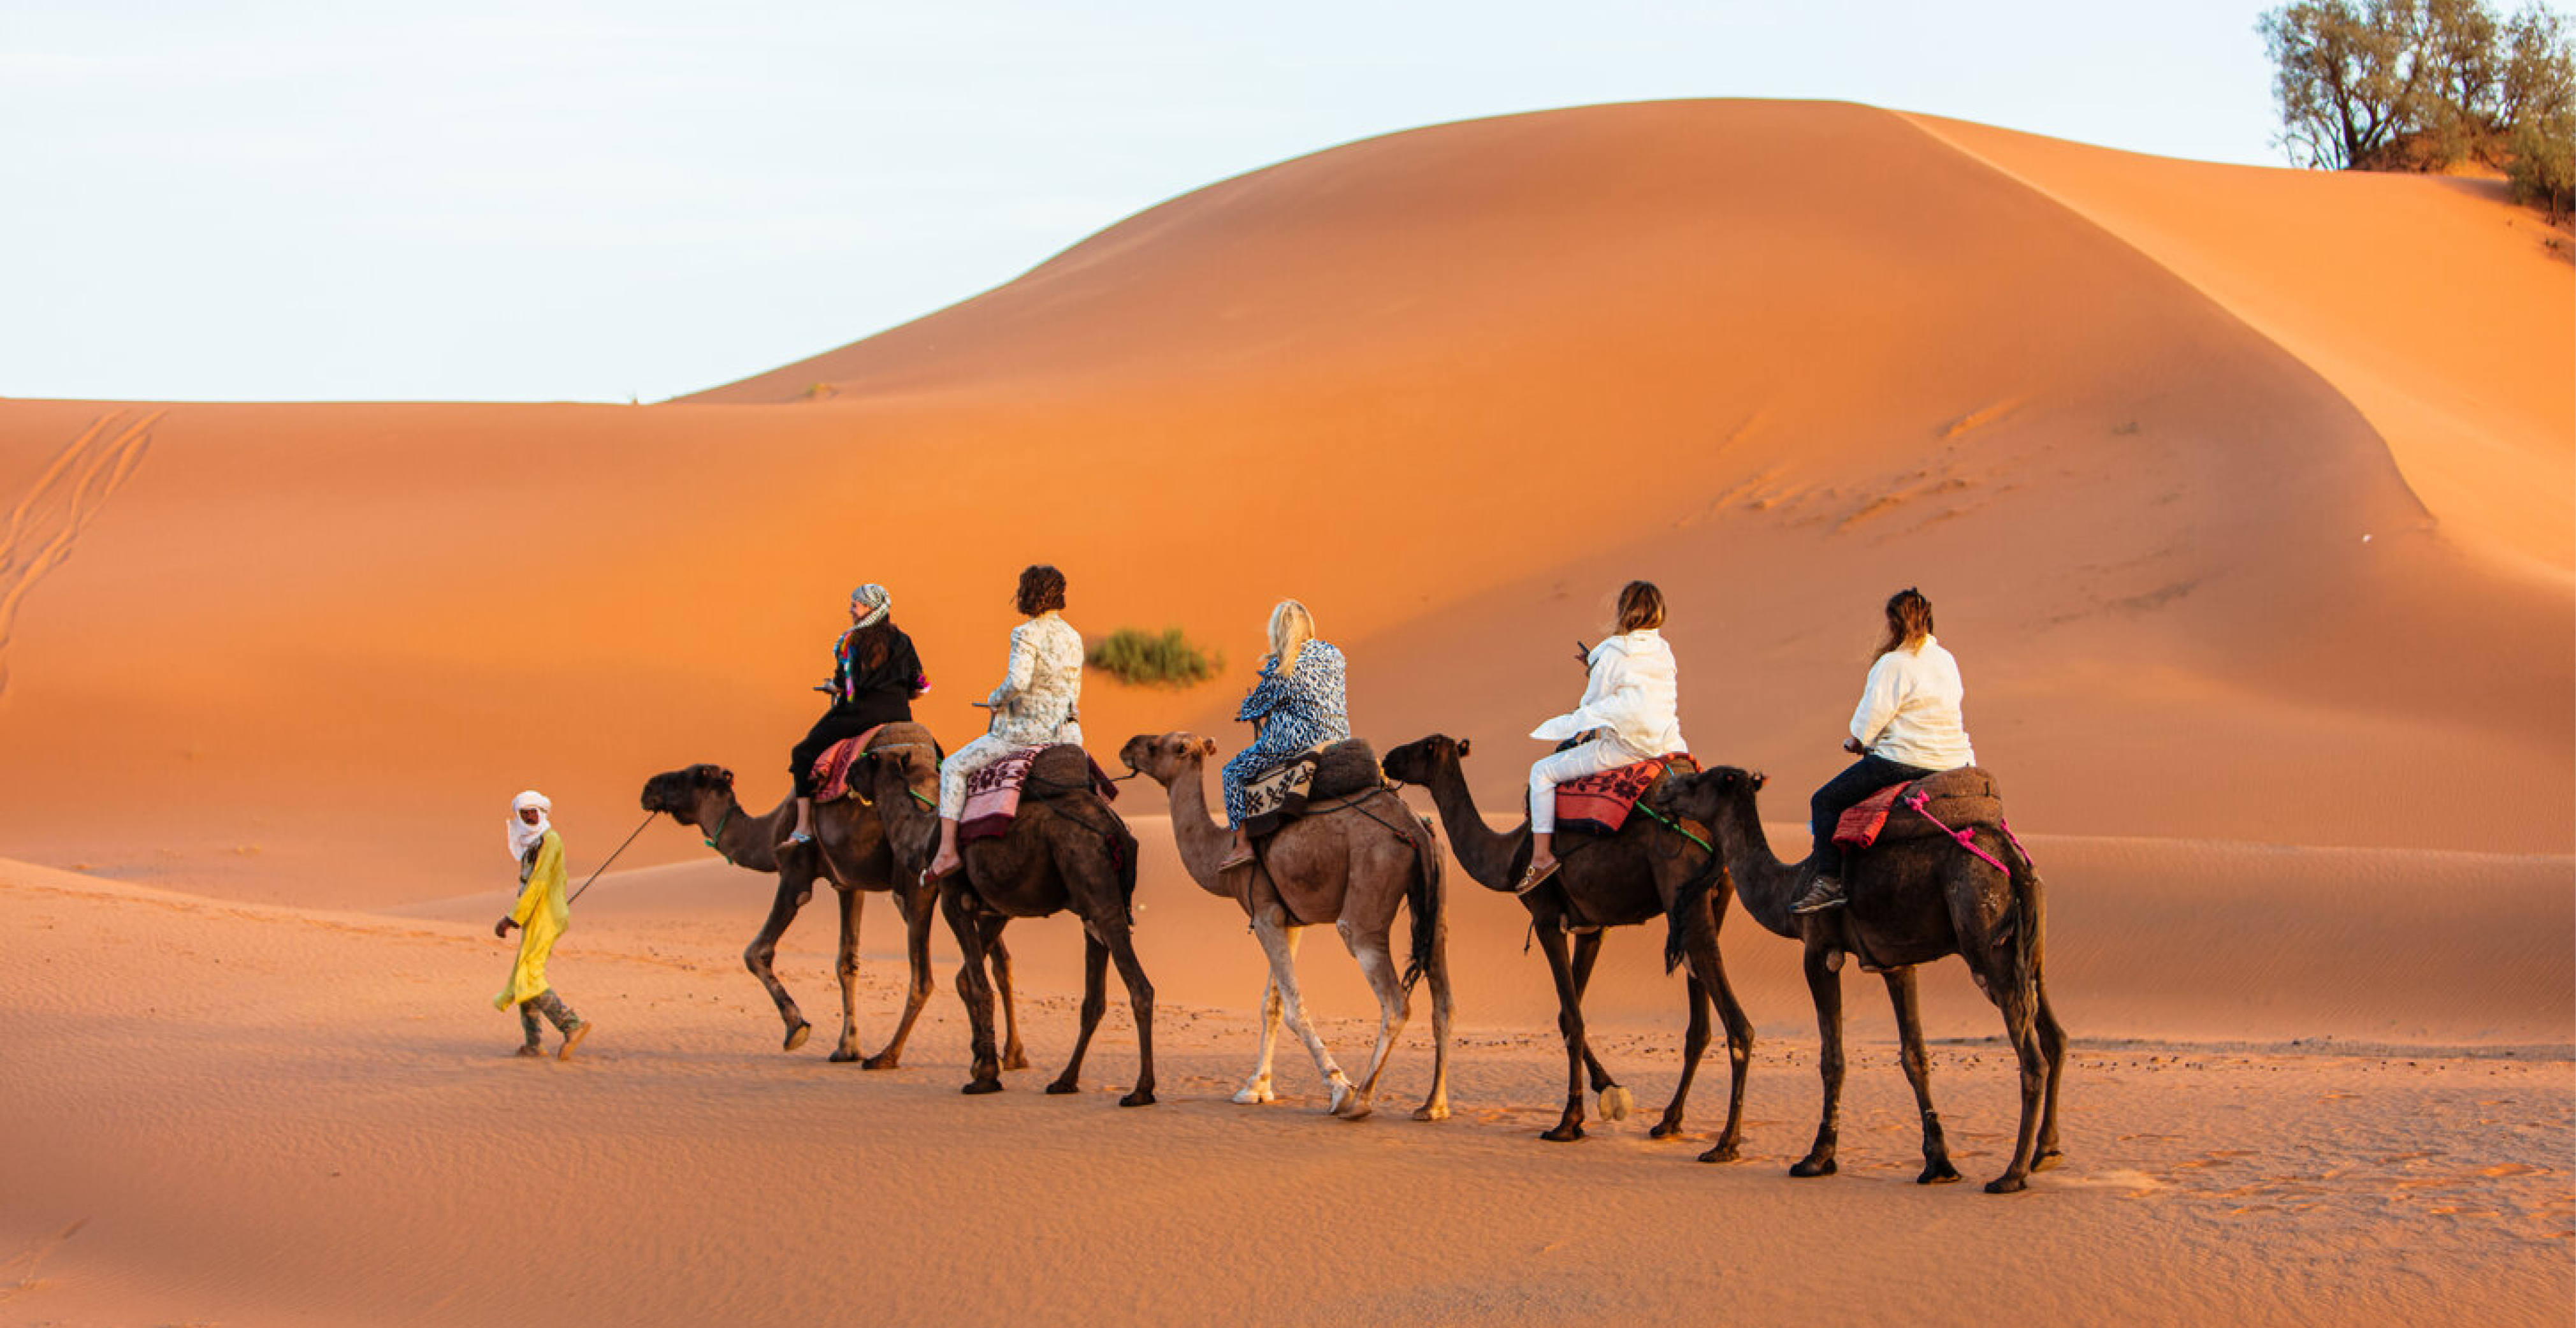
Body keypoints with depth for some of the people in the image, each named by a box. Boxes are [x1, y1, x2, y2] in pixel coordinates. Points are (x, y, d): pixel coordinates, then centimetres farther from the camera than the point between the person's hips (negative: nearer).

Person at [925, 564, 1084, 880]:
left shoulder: (1026, 634, -12)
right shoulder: (1073, 638, 9)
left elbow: (1017, 681, -25)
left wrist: (995, 699, -6)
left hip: (1026, 731, -6)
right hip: (1065, 732, 7)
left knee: (954, 767, 4)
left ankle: (947, 851, -5)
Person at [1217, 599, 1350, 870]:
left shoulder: (1280, 668, -12)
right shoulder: (1332, 654, 7)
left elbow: (1254, 707, -2)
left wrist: (1245, 712, 24)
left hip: (1298, 741, -8)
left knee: (1234, 773, 6)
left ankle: (1243, 843, -2)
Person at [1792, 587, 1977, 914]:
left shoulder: (1893, 664, -13)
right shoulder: (1946, 661, 12)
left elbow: (1872, 717, -13)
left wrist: (1856, 743, 9)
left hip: (1904, 760, -9)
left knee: (1825, 801, -2)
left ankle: (1830, 881, -13)